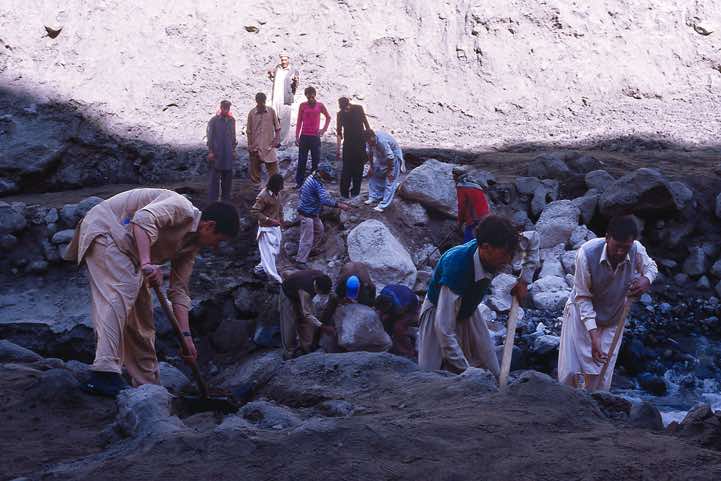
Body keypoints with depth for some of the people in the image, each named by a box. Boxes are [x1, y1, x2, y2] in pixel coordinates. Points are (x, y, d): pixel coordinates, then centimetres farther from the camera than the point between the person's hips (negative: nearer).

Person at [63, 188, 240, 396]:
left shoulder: (192, 244, 8)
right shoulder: (181, 209, -18)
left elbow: (179, 291, 7)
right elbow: (144, 219, -36)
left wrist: (185, 335, 0)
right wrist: (146, 263, -45)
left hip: (128, 252, 10)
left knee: (142, 316, 9)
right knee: (119, 295, -28)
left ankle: (147, 386, 15)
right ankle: (104, 374, -38)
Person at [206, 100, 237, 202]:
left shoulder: (232, 120, 7)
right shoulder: (214, 121, -6)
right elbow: (209, 136, -4)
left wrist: (233, 150, 12)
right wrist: (210, 151, -7)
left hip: (228, 154, 4)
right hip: (217, 153, -4)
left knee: (228, 176, 9)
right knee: (215, 177, -2)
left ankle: (226, 198, 20)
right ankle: (212, 199, 3)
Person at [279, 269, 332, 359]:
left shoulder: (321, 277, -28)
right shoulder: (305, 291, -46)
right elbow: (306, 314, -40)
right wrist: (321, 326, -42)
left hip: (299, 292, 6)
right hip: (288, 294, -6)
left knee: (307, 322, 3)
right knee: (290, 324, -7)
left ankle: (307, 348, 11)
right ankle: (289, 351, 2)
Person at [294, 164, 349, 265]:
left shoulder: (311, 177, 3)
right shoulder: (317, 184, -27)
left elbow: (301, 191, 16)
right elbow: (325, 200, -38)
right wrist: (340, 205, -36)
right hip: (307, 214, -10)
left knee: (319, 230, 26)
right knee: (307, 239, -4)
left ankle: (314, 249, 43)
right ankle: (300, 261, 3)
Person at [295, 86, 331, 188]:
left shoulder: (320, 105, 3)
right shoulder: (302, 105, 2)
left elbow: (328, 117, 18)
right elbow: (299, 121, 6)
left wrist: (324, 129, 8)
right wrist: (297, 136, 2)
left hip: (315, 136, 0)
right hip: (304, 136, 0)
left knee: (316, 160, 3)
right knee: (302, 161, 2)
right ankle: (299, 182, 8)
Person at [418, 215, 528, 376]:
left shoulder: (494, 257, -25)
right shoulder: (457, 267, -43)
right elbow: (444, 328, -42)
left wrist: (522, 281, -13)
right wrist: (465, 370, -40)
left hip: (469, 311, 5)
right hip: (439, 312, -5)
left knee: (491, 373, 3)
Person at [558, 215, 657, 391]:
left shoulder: (637, 250, -23)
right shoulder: (587, 253, -32)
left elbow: (651, 266, 3)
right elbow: (582, 297, -23)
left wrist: (646, 279, -22)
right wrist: (593, 335, -28)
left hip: (612, 320, 2)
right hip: (582, 313, -2)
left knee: (601, 377, 4)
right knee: (570, 370, 0)